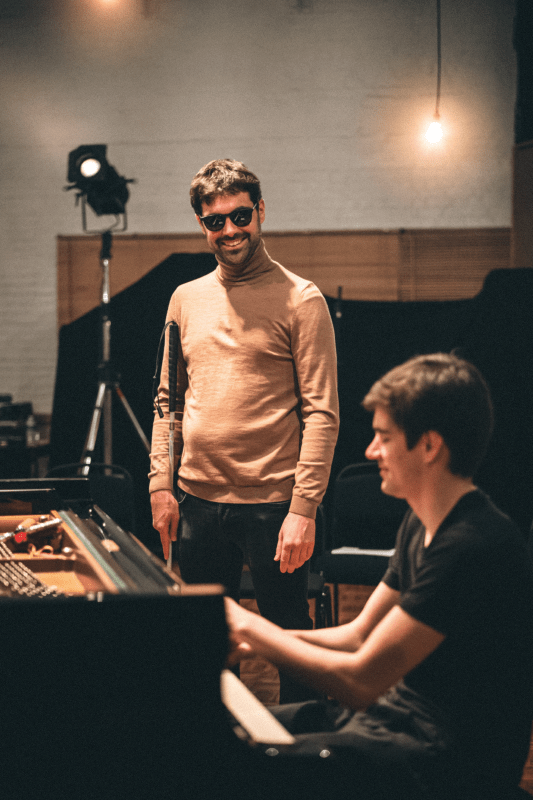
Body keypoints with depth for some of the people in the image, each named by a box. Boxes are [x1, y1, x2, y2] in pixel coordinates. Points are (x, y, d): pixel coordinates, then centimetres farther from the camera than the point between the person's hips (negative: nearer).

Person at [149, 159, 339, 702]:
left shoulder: (300, 299, -5)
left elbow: (322, 412, -9)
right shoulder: (186, 299, 11)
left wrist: (304, 508, -16)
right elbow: (168, 401, 16)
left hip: (272, 503, -5)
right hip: (198, 503, 5)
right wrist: (161, 485, 5)